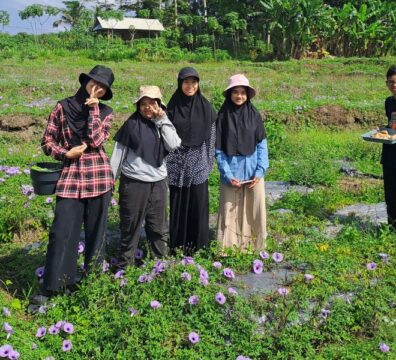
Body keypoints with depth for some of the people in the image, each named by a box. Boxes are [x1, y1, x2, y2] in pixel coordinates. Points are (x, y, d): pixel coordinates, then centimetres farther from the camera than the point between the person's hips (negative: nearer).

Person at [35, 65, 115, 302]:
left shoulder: (105, 112, 5)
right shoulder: (63, 107, 3)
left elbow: (96, 140, -12)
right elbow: (47, 142, 6)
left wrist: (93, 108, -9)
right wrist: (66, 154, -11)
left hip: (99, 177, 1)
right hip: (70, 176, -1)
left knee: (96, 230, 9)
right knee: (62, 231, -4)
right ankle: (52, 287, 7)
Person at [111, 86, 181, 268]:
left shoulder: (163, 125, 7)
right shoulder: (131, 124, -2)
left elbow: (174, 145, -10)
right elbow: (118, 151, 0)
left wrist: (162, 120, -11)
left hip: (158, 182, 3)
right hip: (133, 183, -3)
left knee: (158, 226, 12)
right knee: (130, 225, 4)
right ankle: (124, 265, 14)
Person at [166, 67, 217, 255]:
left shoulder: (205, 107, 1)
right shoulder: (172, 107, 1)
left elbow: (211, 135, 4)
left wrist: (209, 162, 1)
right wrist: (167, 163, 0)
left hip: (198, 162, 0)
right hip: (177, 163, 0)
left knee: (198, 203, 3)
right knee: (178, 203, 5)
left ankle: (197, 243, 15)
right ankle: (177, 243, 16)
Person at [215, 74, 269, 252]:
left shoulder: (255, 115, 2)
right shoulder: (223, 117, -2)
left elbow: (262, 145, 4)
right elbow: (218, 150, -2)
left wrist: (260, 171, -7)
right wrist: (228, 175, -10)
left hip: (253, 173, 1)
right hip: (231, 174, -1)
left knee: (255, 212, 4)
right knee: (230, 213, 4)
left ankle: (256, 249, 16)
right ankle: (230, 249, 14)